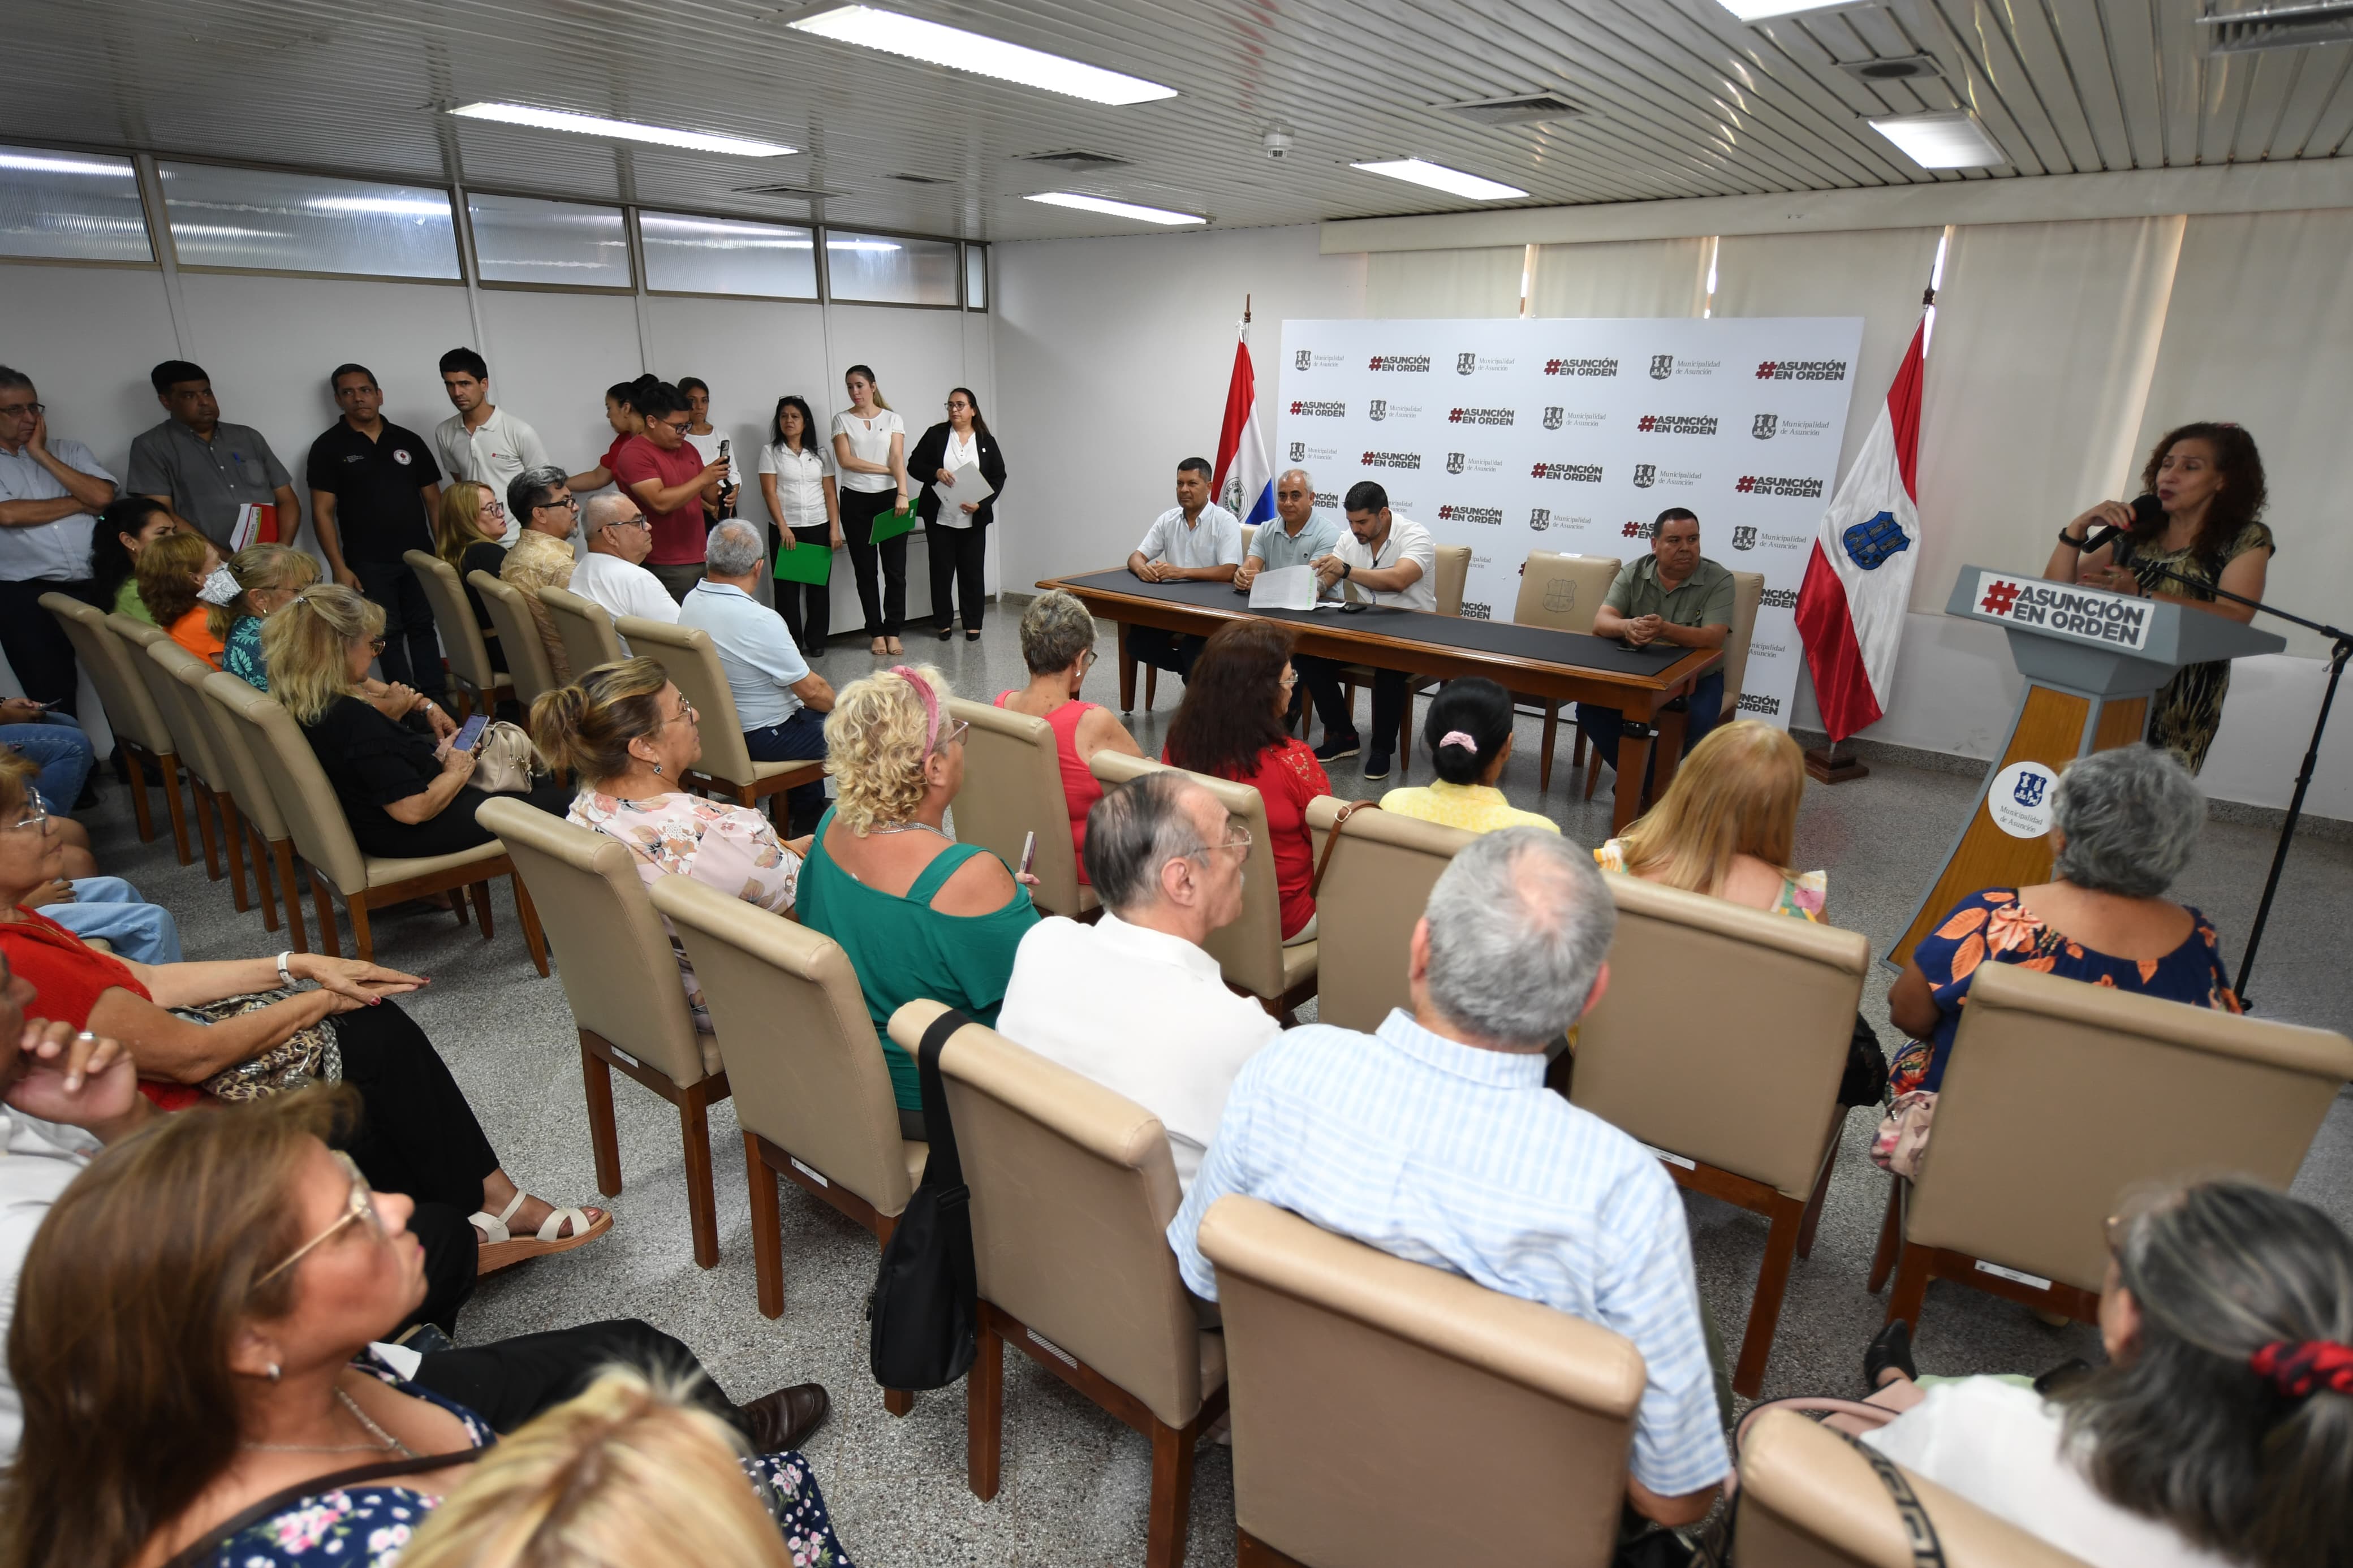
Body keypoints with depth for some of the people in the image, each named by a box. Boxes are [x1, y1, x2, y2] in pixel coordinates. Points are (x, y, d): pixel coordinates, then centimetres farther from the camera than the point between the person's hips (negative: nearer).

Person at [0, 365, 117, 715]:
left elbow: (103, 496, -3)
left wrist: (42, 454, -1)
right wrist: (82, 502, 0)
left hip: (96, 586, 2)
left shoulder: (67, 450, 14)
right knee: (53, 701, 1)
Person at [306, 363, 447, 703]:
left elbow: (433, 499, 9)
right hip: (368, 563, -2)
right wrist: (339, 568, -10)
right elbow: (323, 512, -3)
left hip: (419, 556, 2)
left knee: (423, 627, 6)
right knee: (388, 635, 4)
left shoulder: (409, 441, 7)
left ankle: (436, 699, 13)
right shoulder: (328, 447, 0)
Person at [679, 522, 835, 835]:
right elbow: (812, 690, -22)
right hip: (761, 740, -9)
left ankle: (802, 813, 37)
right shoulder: (759, 620, -30)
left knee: (808, 711, 28)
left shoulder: (691, 602, -3)